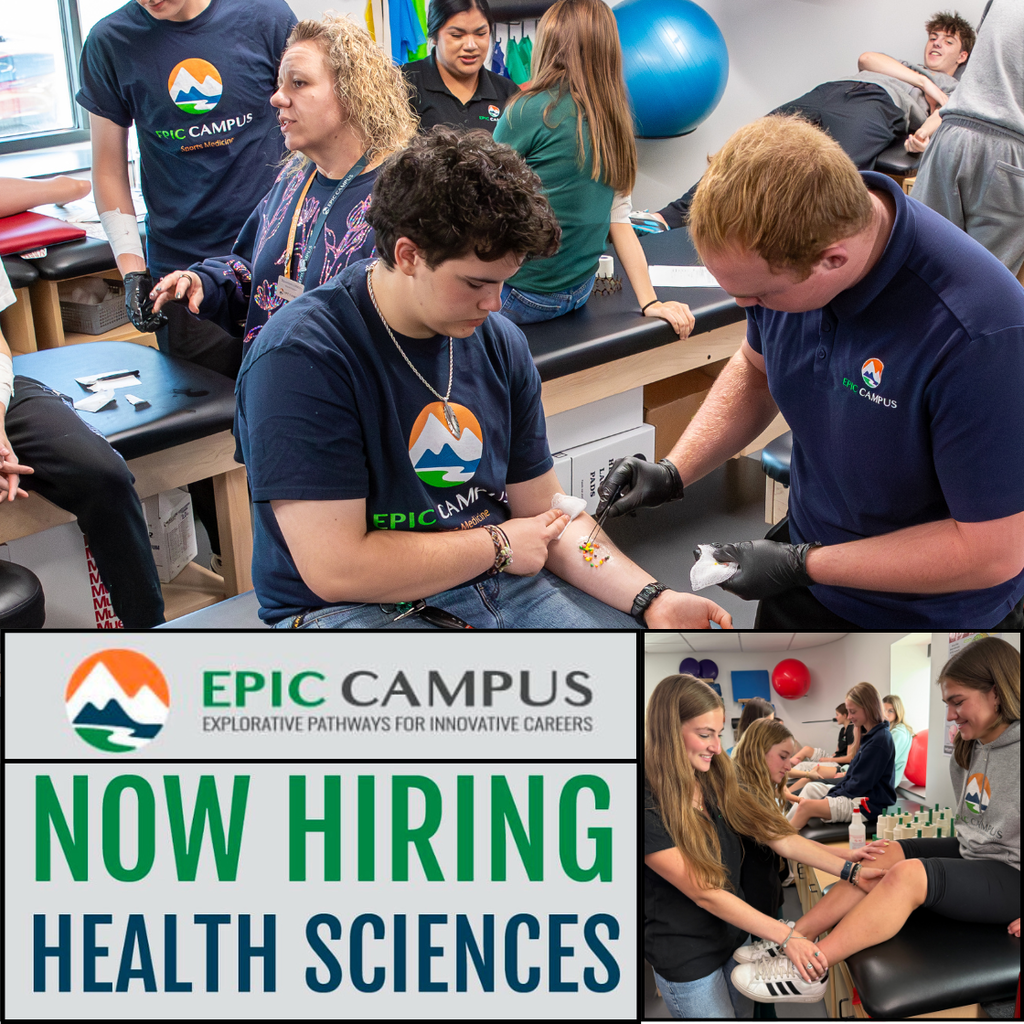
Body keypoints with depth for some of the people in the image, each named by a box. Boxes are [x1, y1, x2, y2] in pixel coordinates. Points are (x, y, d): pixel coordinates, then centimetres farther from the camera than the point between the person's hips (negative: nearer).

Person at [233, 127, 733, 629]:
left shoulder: (500, 342, 6)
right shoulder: (301, 357, -16)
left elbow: (547, 514, 11)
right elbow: (335, 568, -21)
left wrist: (651, 600, -5)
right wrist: (498, 545, -9)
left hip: (499, 584, 6)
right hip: (352, 609, -5)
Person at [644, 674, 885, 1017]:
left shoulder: (717, 782, -1)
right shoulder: (650, 805, -26)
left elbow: (778, 837, -2)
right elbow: (704, 893, -26)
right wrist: (787, 937, -27)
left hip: (736, 934, 7)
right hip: (688, 957, -7)